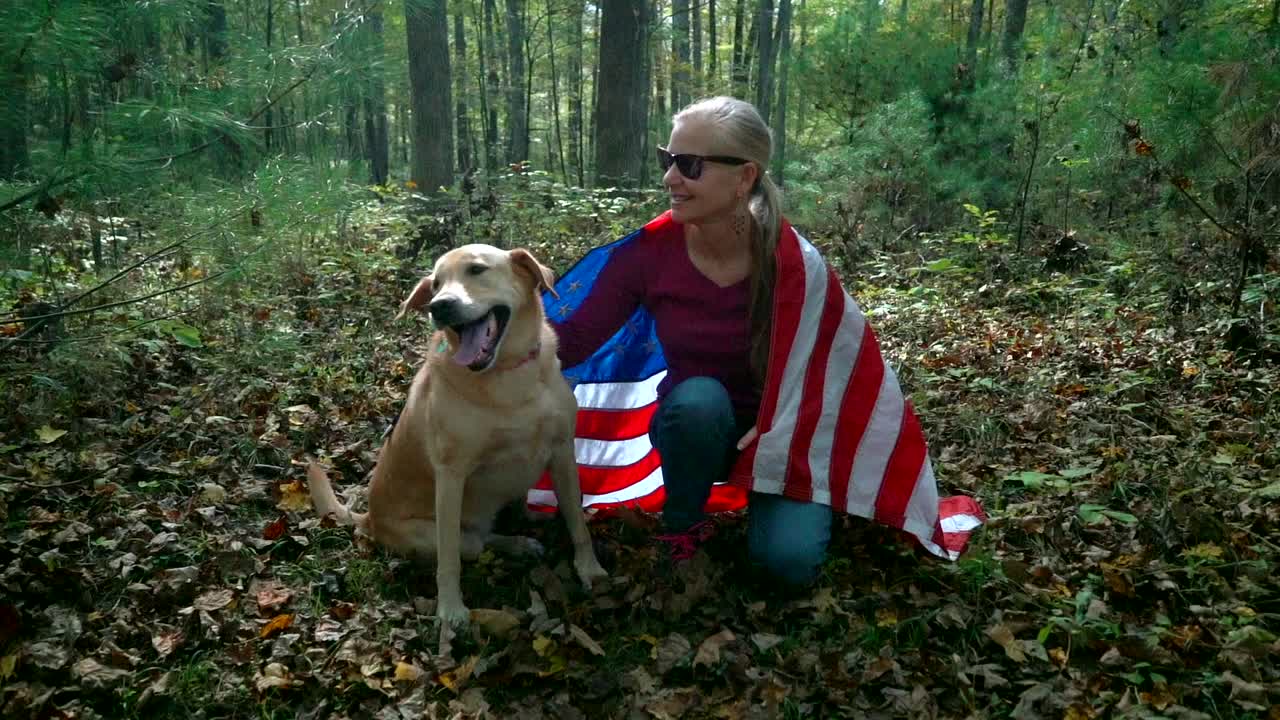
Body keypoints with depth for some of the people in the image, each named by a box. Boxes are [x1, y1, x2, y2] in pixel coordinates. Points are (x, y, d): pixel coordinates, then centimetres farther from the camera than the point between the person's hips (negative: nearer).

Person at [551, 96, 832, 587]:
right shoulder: (648, 251, -18)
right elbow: (575, 341, -18)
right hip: (692, 424, 1)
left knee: (790, 559, -24)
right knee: (698, 397, -35)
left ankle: (774, 496, 13)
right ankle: (682, 528, -7)